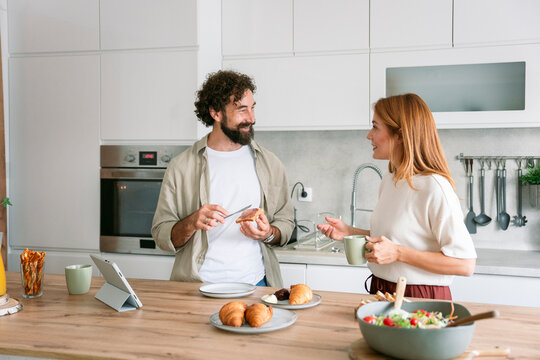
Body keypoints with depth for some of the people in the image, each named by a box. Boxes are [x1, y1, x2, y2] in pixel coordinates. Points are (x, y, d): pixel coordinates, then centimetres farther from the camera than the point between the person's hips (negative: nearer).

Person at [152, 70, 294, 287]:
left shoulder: (270, 164, 10)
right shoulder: (181, 167, 3)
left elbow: (285, 222, 16)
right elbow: (161, 234, 4)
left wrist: (268, 234, -5)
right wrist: (191, 223, -15)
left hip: (254, 284, 2)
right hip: (198, 284, -2)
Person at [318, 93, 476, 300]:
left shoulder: (434, 187, -17)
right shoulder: (389, 180, 9)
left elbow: (465, 264, -19)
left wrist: (398, 253, -22)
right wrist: (350, 232, 10)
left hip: (421, 299, -7)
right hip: (382, 291, 7)